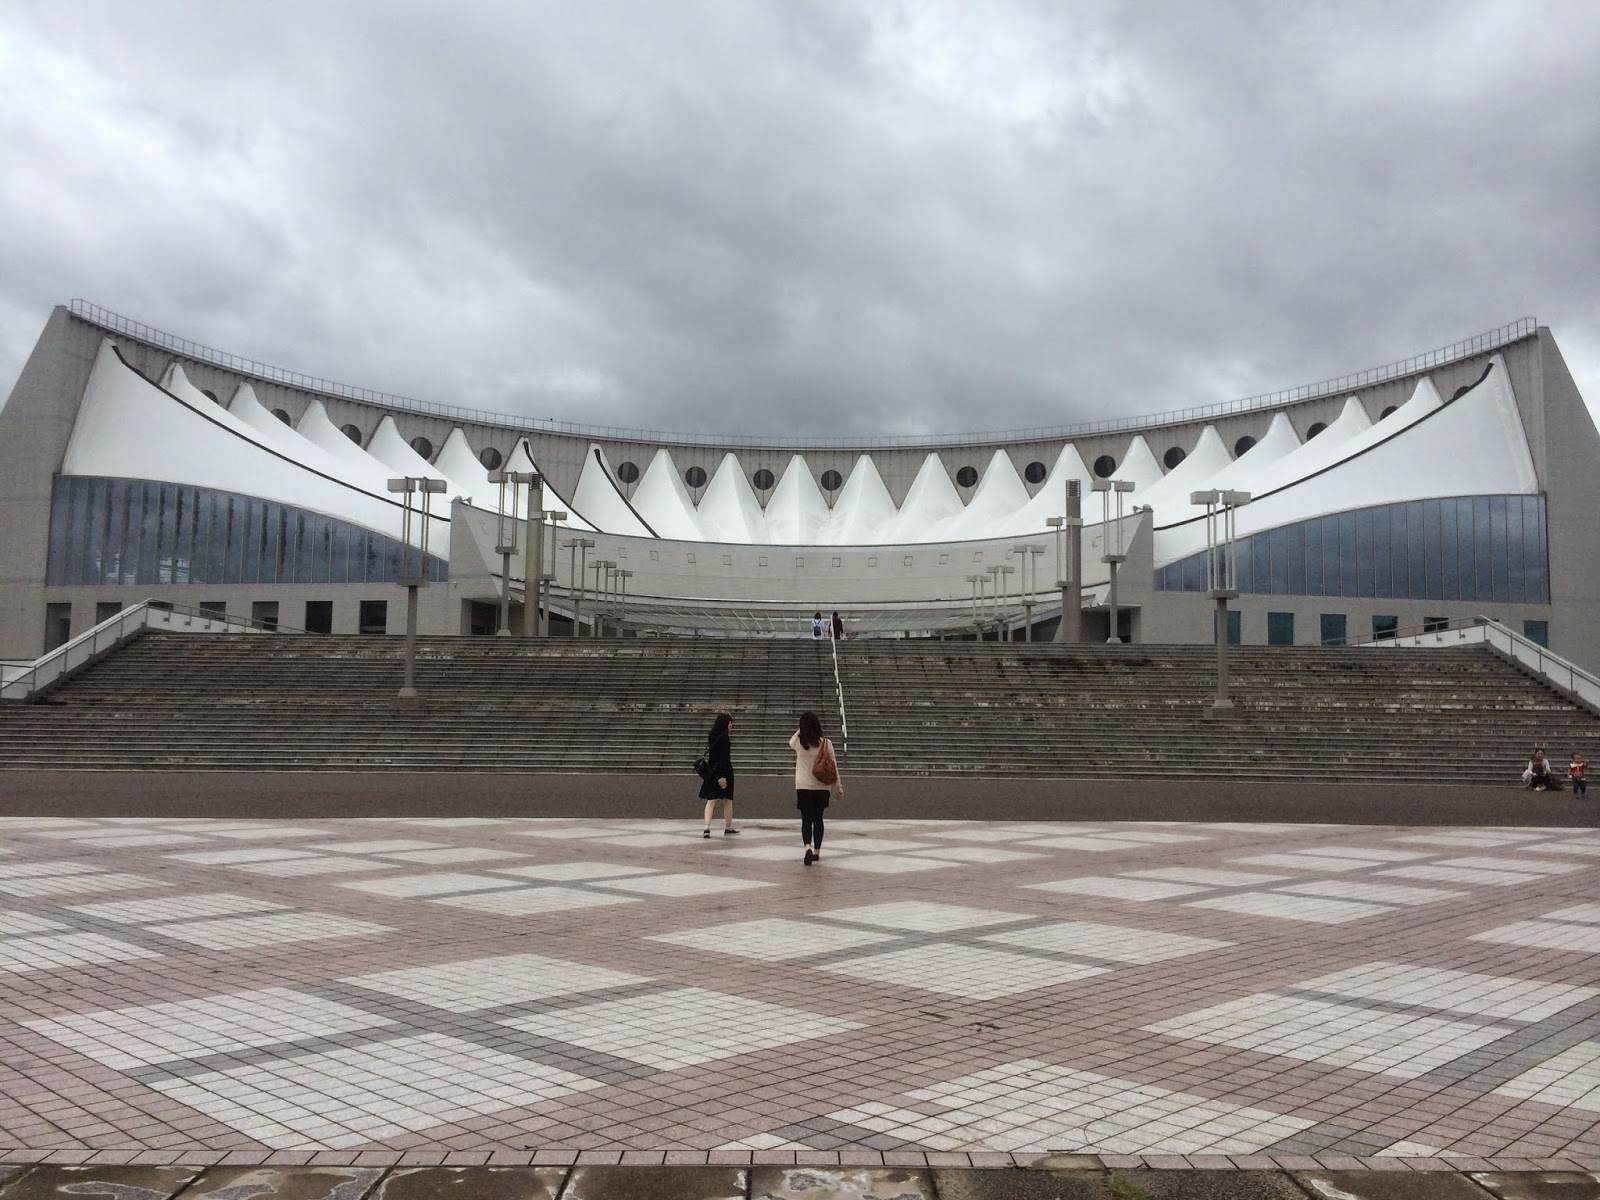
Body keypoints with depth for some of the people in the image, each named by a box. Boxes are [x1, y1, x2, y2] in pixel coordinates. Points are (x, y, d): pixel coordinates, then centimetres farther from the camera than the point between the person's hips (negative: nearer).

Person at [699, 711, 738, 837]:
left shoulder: (712, 736, 7)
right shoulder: (724, 737, -15)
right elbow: (724, 757, -20)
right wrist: (723, 776, -22)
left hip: (712, 771, 6)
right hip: (724, 771, -6)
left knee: (711, 800, 3)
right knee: (728, 801, 10)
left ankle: (707, 827, -12)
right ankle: (728, 828, 20)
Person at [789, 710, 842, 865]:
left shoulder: (798, 742, -6)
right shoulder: (826, 743, -6)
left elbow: (790, 743, 21)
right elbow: (833, 766, -1)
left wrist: (801, 730, 14)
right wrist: (838, 786, 8)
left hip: (803, 787, -1)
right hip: (822, 787, 1)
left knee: (806, 819, 2)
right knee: (818, 818, 15)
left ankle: (808, 846, -22)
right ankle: (817, 851, 21)